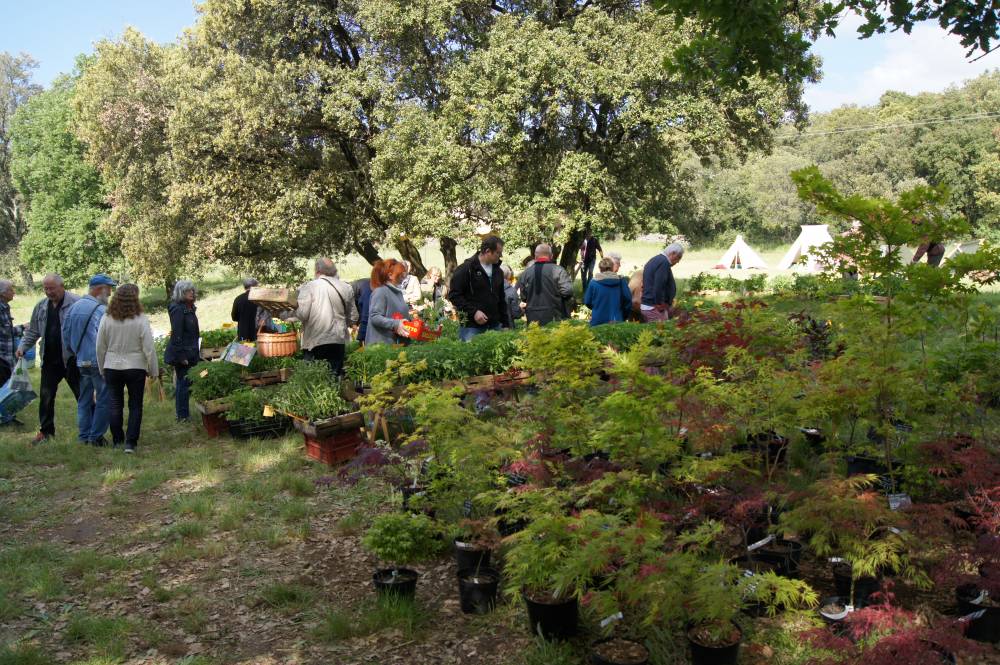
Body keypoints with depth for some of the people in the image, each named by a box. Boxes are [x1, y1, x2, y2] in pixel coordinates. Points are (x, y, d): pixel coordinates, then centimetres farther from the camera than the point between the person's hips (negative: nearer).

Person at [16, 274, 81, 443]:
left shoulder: (76, 303, -12)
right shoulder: (41, 306, 10)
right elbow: (33, 331, 17)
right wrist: (23, 347, 4)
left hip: (71, 358, -6)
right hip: (49, 360, 6)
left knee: (82, 395, 3)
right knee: (46, 395, 10)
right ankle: (46, 430, 22)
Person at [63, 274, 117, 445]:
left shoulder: (74, 307, 9)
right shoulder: (101, 310, -16)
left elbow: (65, 332, 15)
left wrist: (73, 353, 24)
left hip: (81, 362, 8)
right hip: (99, 363, -8)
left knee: (84, 399, 16)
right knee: (103, 399, 1)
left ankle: (84, 435, 21)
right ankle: (96, 436, 3)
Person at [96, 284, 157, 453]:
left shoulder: (107, 319, -3)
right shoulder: (141, 320, -12)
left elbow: (100, 348, 4)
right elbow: (149, 348, -11)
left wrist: (102, 369, 16)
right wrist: (153, 371, -1)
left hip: (112, 368, 3)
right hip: (136, 368, -2)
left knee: (114, 404, 14)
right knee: (135, 406, 7)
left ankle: (117, 440, 22)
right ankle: (130, 443, 4)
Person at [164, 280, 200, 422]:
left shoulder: (189, 308, 13)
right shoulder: (178, 309, -16)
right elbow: (177, 335, -21)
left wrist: (197, 351, 21)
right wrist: (181, 356, -22)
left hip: (190, 353, 9)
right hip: (182, 354, -9)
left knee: (183, 383, 15)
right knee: (183, 383, -2)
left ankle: (182, 413, 23)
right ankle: (182, 416, 6)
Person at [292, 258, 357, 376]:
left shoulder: (309, 287, -7)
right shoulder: (346, 288, 5)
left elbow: (302, 314, -12)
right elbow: (353, 318, 11)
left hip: (315, 341, -3)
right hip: (339, 340, 4)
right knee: (336, 376, 9)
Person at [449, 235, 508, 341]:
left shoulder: (498, 271, 15)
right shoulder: (466, 269, -6)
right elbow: (454, 295, -9)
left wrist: (505, 324, 15)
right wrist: (473, 312, -17)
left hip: (495, 326, 6)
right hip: (472, 327, -6)